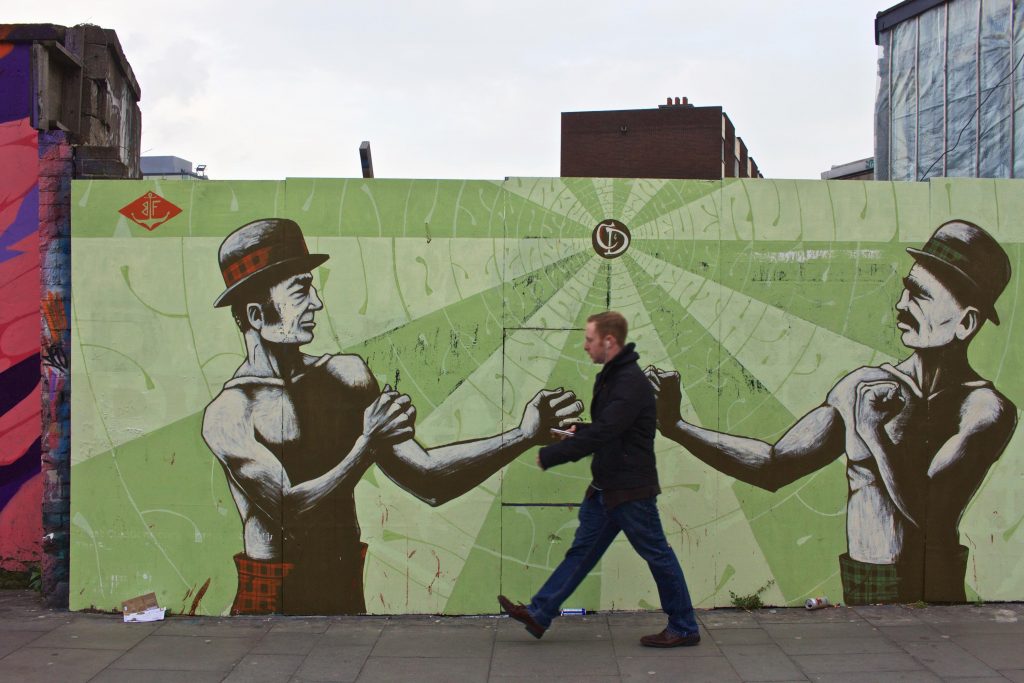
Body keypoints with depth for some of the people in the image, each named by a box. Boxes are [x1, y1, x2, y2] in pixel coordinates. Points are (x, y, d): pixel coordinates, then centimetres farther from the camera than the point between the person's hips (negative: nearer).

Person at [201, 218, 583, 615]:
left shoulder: (345, 376, 2)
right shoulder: (227, 413, -11)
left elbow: (426, 481, 0)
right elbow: (288, 512, -20)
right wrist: (367, 445, -24)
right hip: (272, 601, -4)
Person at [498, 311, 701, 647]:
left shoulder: (631, 383, -22)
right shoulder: (610, 377, 10)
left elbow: (602, 433, -28)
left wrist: (550, 455, -21)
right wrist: (579, 431, 5)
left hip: (631, 488, -10)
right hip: (606, 487, 10)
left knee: (657, 555, 3)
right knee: (582, 550, 12)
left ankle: (684, 629, 16)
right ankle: (538, 614, 16)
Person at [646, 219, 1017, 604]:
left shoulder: (986, 410, -7)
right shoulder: (865, 387, 4)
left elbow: (930, 515, -16)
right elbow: (774, 466, 4)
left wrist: (876, 432, -14)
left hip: (936, 594, -2)